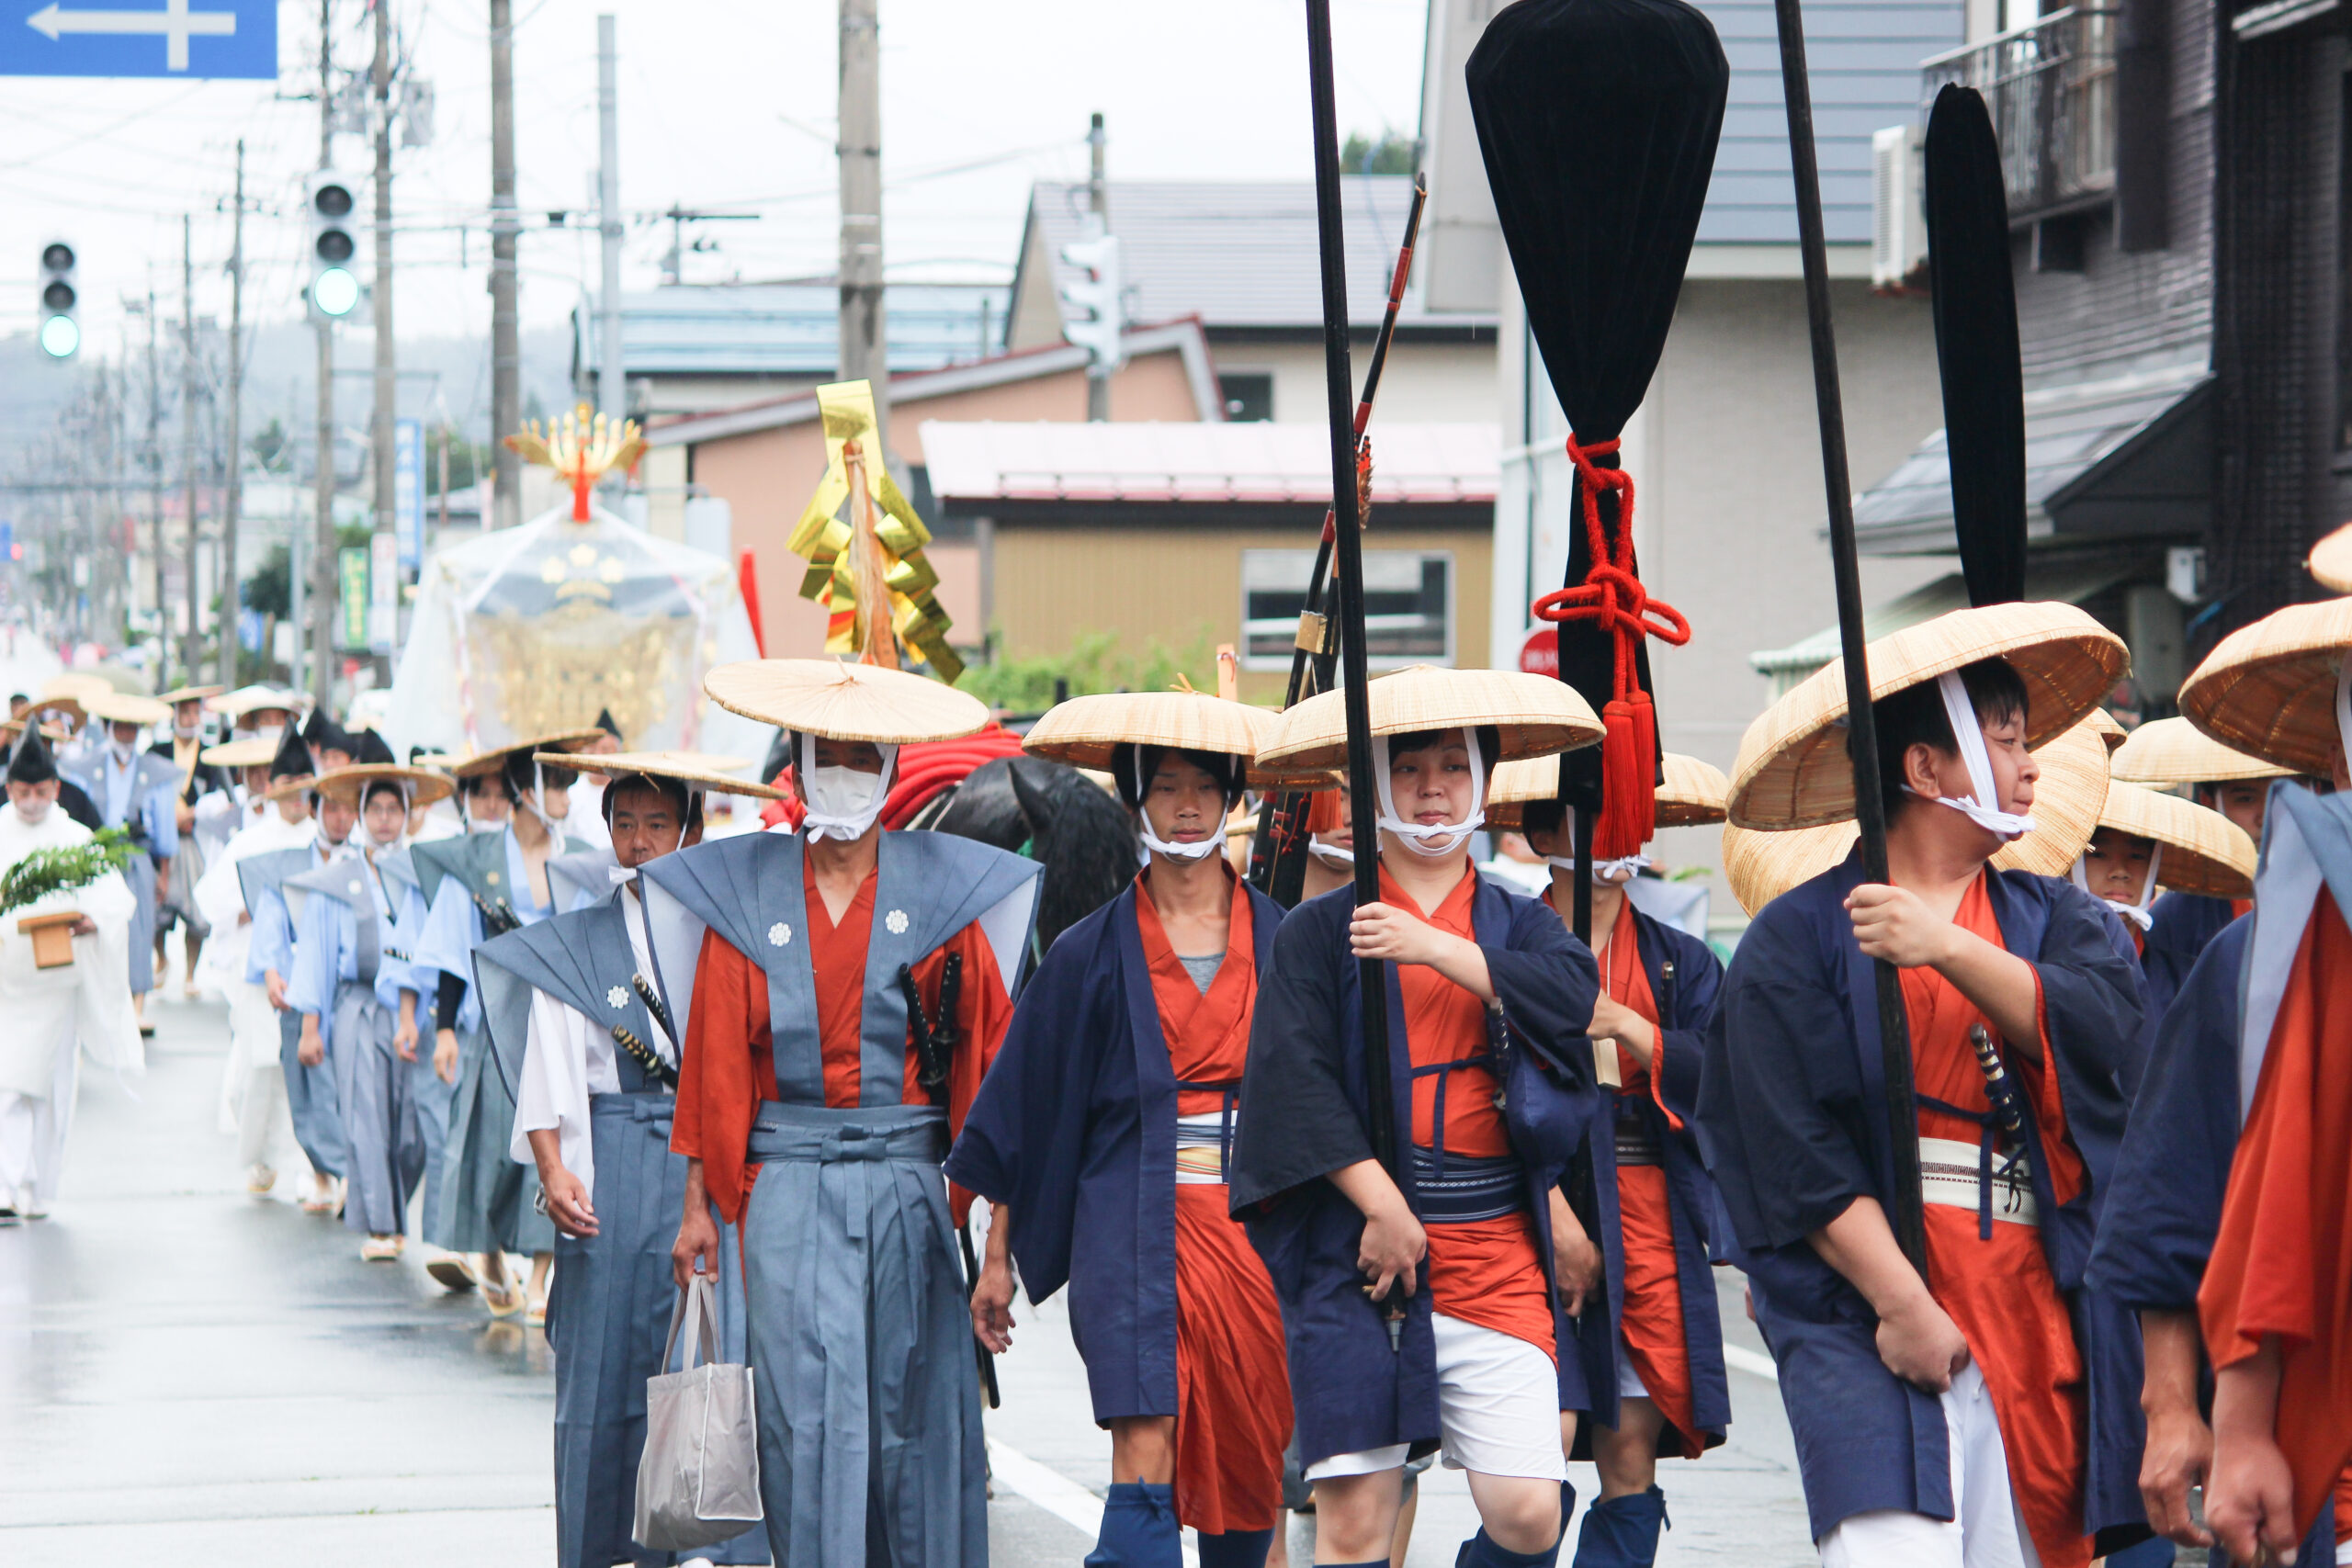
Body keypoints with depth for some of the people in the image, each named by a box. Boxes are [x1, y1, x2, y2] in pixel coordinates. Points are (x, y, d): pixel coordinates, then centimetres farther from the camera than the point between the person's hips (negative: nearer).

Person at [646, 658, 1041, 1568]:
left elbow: (986, 1051, 4)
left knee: (915, 1408, 1)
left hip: (910, 1180, 0)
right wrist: (700, 1204, 3)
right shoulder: (746, 896, 7)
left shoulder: (942, 893, 6)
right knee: (809, 1411, -7)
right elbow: (717, 1066, 8)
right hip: (788, 1186, 0)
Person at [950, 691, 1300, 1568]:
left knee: (1247, 1468, 4)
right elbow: (1026, 1109, 8)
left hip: (1258, 1224, 2)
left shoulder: (1283, 943, 8)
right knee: (1145, 1463, -15)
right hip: (1136, 1228, -2)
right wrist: (998, 1257, 6)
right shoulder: (1094, 954, 5)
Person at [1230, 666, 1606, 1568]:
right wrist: (1383, 1205, -13)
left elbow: (1574, 993, -8)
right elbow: (1294, 1080, -4)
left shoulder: (1516, 925, 14)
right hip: (1357, 1255, -2)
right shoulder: (1321, 932, 6)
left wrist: (1435, 947, -16)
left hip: (1497, 1253, 2)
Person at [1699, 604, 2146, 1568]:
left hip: (2037, 1305, 4)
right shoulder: (1799, 938, 3)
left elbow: (2102, 1027, -5)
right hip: (1867, 1304, -4)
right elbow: (1798, 1152, -6)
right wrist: (1901, 1303, -14)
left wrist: (1949, 951, -16)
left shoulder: (2054, 918, 16)